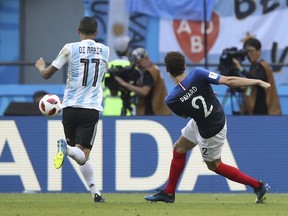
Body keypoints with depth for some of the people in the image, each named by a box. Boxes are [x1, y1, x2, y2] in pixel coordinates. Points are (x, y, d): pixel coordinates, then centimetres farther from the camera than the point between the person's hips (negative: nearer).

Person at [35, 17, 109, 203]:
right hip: (92, 109, 0)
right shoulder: (104, 51, 7)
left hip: (70, 107, 0)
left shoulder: (70, 48, -1)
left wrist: (41, 67, 30)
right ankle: (68, 149, -38)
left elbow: (47, 74, 6)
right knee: (83, 153, -4)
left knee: (82, 155, 12)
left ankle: (95, 192, 3)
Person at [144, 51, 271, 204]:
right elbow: (229, 81, -26)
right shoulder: (197, 74, -24)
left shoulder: (171, 100, -27)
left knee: (214, 165, 20)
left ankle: (258, 186, 22)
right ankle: (168, 193, 33)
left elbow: (184, 115, -4)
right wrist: (258, 82, -18)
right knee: (179, 149, 19)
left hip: (210, 132, -6)